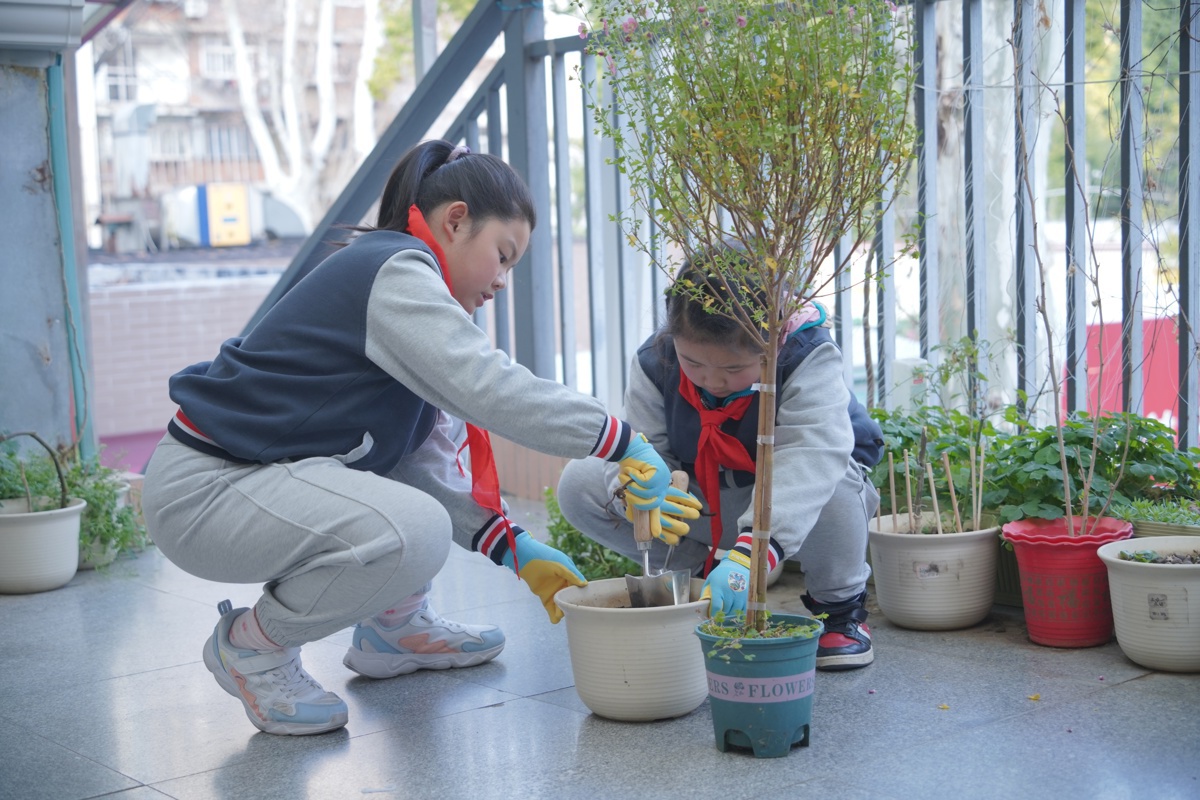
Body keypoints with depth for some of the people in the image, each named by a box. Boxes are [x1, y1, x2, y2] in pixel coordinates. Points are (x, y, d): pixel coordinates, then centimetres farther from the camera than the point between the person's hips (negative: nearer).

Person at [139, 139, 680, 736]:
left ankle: (393, 627, 20)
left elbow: (427, 464, 13)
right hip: (199, 489, -11)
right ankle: (251, 644, -6)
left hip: (266, 467, 11)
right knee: (413, 534, -30)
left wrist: (516, 550, 6)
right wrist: (622, 443, -22)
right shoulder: (393, 270, -15)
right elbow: (488, 388, -28)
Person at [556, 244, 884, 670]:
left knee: (831, 486, -41)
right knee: (579, 484, -14)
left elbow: (810, 455, -46)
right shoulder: (656, 360, -18)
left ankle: (841, 606, -8)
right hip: (703, 506, 4)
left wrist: (751, 553, -61)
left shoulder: (806, 356, -31)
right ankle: (706, 573, 1)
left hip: (787, 511, -3)